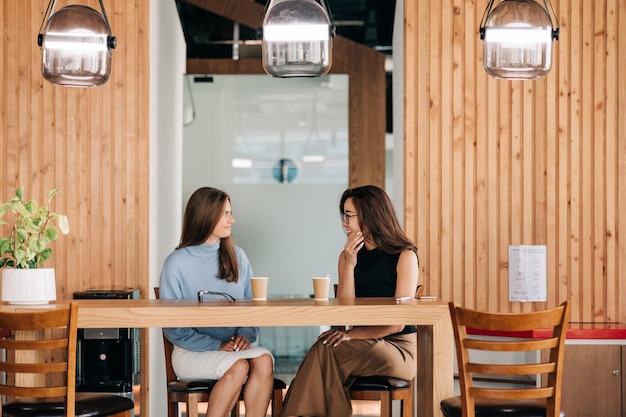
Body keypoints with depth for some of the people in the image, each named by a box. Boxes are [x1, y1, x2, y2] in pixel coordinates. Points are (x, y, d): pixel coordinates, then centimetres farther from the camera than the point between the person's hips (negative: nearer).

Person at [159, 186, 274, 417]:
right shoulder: (177, 263, -4)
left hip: (233, 347, 4)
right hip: (192, 352, -4)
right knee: (238, 366, -32)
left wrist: (245, 335, -9)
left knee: (264, 360, -28)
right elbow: (173, 327, -5)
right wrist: (216, 346, -15)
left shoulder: (237, 257, 9)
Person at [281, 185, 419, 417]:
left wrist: (352, 335, -18)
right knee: (324, 352, -31)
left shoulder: (404, 256, -6)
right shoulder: (349, 256, 10)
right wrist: (349, 266, -8)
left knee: (325, 352, -29)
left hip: (399, 348, -4)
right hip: (364, 346, 4)